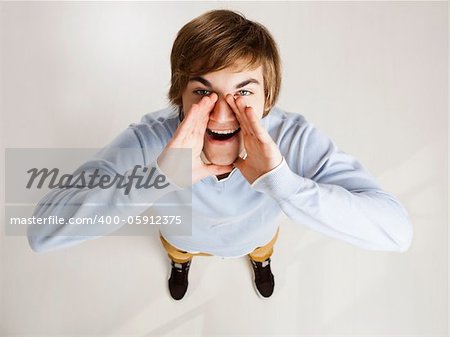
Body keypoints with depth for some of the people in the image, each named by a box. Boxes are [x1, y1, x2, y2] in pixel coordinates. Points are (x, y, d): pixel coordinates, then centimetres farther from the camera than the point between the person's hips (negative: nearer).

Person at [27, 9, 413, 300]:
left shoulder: (295, 138, -40)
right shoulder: (149, 139, -40)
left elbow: (397, 231, -43)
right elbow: (44, 230, -44)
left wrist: (282, 181, -58)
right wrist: (158, 177, -58)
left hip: (256, 235, 1)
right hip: (185, 236, 1)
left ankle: (260, 260, 75)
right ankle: (181, 262, 75)